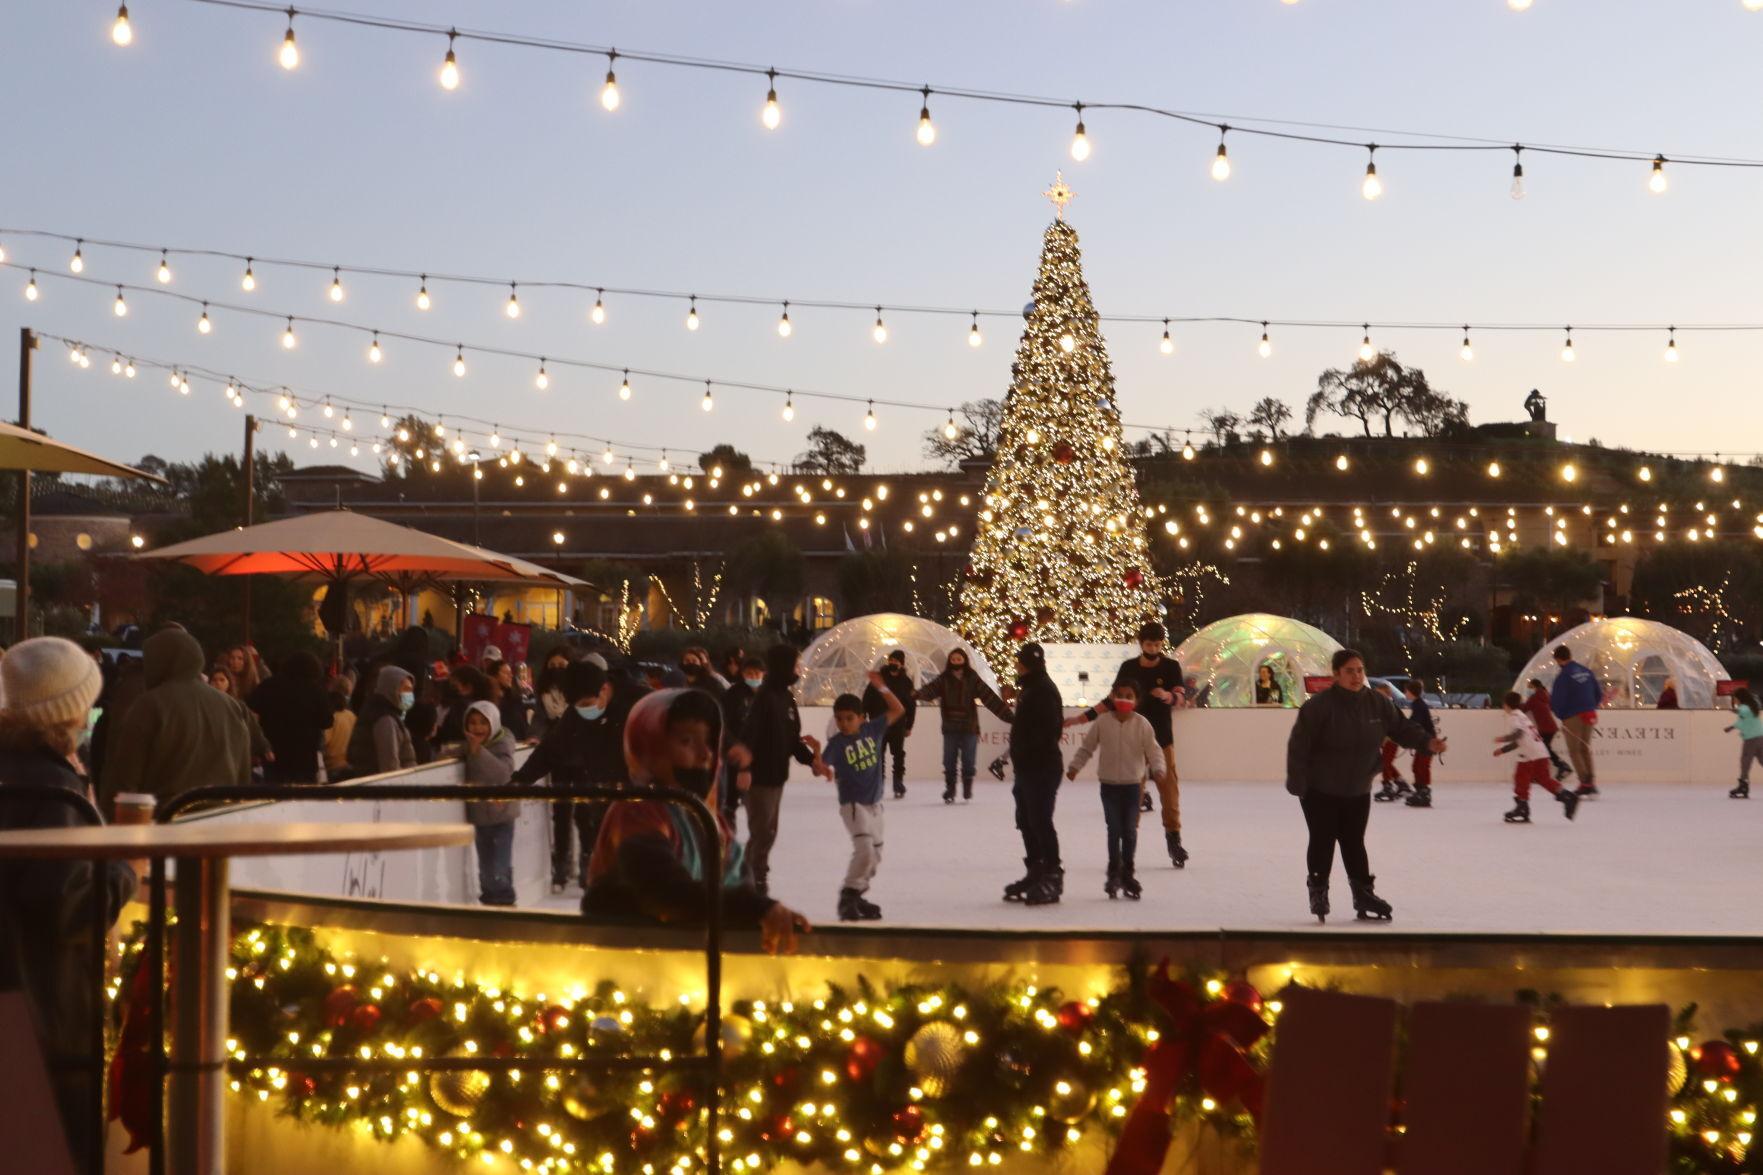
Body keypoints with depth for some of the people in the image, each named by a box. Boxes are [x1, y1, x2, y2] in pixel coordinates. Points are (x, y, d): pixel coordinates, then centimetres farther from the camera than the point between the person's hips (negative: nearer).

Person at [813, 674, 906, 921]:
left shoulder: (872, 729, -3)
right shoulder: (836, 743, -15)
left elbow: (898, 710, 0)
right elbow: (821, 768, -27)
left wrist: (881, 688, -10)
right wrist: (820, 766, -51)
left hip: (874, 803, 6)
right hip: (852, 804, -6)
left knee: (875, 855, 15)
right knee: (864, 850, -21)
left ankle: (857, 896, 29)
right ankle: (847, 898, -11)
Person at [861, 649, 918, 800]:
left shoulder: (906, 681, 3)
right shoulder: (878, 678, 1)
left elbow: (911, 705, 6)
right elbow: (867, 698, 1)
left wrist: (909, 726, 2)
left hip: (897, 725, 0)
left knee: (898, 755, 1)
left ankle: (899, 787, 7)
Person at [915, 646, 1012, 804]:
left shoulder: (972, 679, -2)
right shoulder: (943, 679, -1)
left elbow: (989, 697, -5)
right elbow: (930, 690, -19)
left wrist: (1007, 714, -11)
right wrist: (917, 695, -42)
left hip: (969, 727, -1)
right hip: (950, 728, 1)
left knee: (968, 761, 5)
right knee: (949, 762, 4)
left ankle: (967, 789, 22)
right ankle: (949, 791, 17)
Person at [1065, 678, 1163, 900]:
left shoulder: (1142, 725, -6)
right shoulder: (1102, 724, -4)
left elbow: (1153, 750, -5)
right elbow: (1087, 747, 4)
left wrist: (1157, 768, -22)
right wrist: (1075, 766, -6)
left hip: (1131, 784, 0)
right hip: (1109, 784, 0)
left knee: (1129, 830, 3)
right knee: (1114, 829, 0)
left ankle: (1127, 872, 16)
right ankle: (1113, 872, 13)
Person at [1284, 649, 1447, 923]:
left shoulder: (1377, 703, -5)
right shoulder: (1319, 706, -21)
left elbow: (1401, 727, 4)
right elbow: (1298, 745, -18)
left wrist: (1426, 741, -13)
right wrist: (1297, 784, -18)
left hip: (1358, 791, 5)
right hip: (1320, 790, -5)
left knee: (1354, 842, 13)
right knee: (1323, 842, 2)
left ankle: (1364, 894, 21)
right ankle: (1318, 892, 16)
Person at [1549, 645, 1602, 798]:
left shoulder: (1563, 675, -14)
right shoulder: (1586, 671, 7)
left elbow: (1556, 700, -14)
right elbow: (1599, 693, 11)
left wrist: (1559, 714, 5)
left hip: (1572, 717, -6)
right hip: (1589, 716, 6)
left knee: (1574, 751, 2)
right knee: (1585, 748, 17)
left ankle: (1585, 784, -5)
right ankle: (1591, 783, 16)